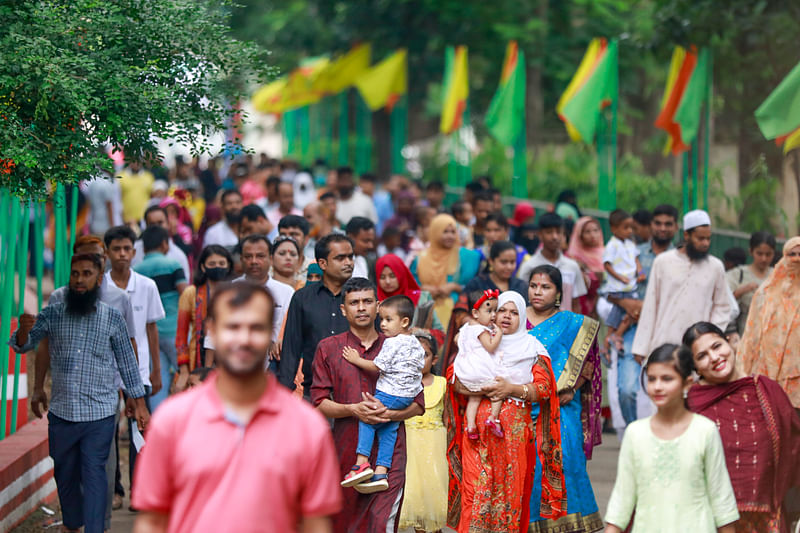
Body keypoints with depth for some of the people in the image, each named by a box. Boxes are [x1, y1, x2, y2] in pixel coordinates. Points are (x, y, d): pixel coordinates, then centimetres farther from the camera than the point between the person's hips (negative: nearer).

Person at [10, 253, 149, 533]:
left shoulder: (113, 318, -1)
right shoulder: (52, 314, 1)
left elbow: (127, 363, 6)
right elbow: (21, 346, 1)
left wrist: (139, 404, 4)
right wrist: (24, 330, -23)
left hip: (99, 415, -2)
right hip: (61, 412, 3)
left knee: (94, 475, -9)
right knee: (65, 475, 14)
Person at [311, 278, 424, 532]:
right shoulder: (328, 348, 8)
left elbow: (418, 404, 9)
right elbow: (319, 403, 3)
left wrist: (388, 413, -11)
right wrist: (353, 410, -15)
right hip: (347, 451, 1)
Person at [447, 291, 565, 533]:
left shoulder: (532, 347, 12)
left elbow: (544, 388, 1)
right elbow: (453, 378, 7)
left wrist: (512, 389, -13)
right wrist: (477, 389, -12)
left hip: (515, 429, -1)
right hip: (478, 426, 1)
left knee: (511, 487, -4)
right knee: (476, 486, -8)